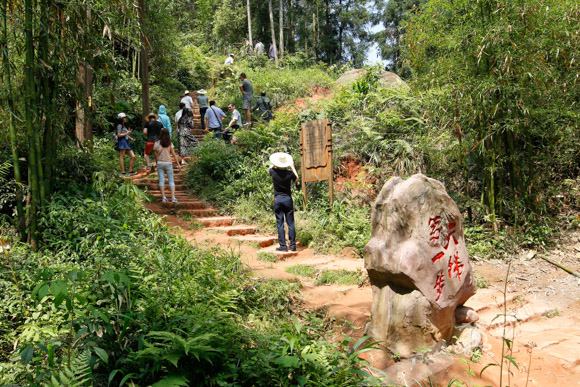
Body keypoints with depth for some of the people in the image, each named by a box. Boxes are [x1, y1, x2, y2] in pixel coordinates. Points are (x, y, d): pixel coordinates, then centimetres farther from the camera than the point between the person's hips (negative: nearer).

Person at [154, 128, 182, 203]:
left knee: (161, 180, 4)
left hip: (160, 163, 0)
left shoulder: (157, 143, -2)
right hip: (168, 163, 0)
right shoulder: (170, 144, -3)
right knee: (171, 181, 4)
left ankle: (163, 197, -2)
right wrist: (178, 164, 2)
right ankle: (173, 197, -8)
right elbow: (174, 154, -2)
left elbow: (156, 155, 2)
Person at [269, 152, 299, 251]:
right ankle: (292, 245, 6)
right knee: (290, 223, 5)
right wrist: (292, 167, 20)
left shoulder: (273, 172, -8)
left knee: (280, 224, 4)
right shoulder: (289, 173, -9)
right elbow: (297, 179, 14)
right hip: (288, 199, 0)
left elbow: (270, 167, 18)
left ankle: (283, 245, 3)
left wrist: (275, 164, 31)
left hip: (277, 199, 0)